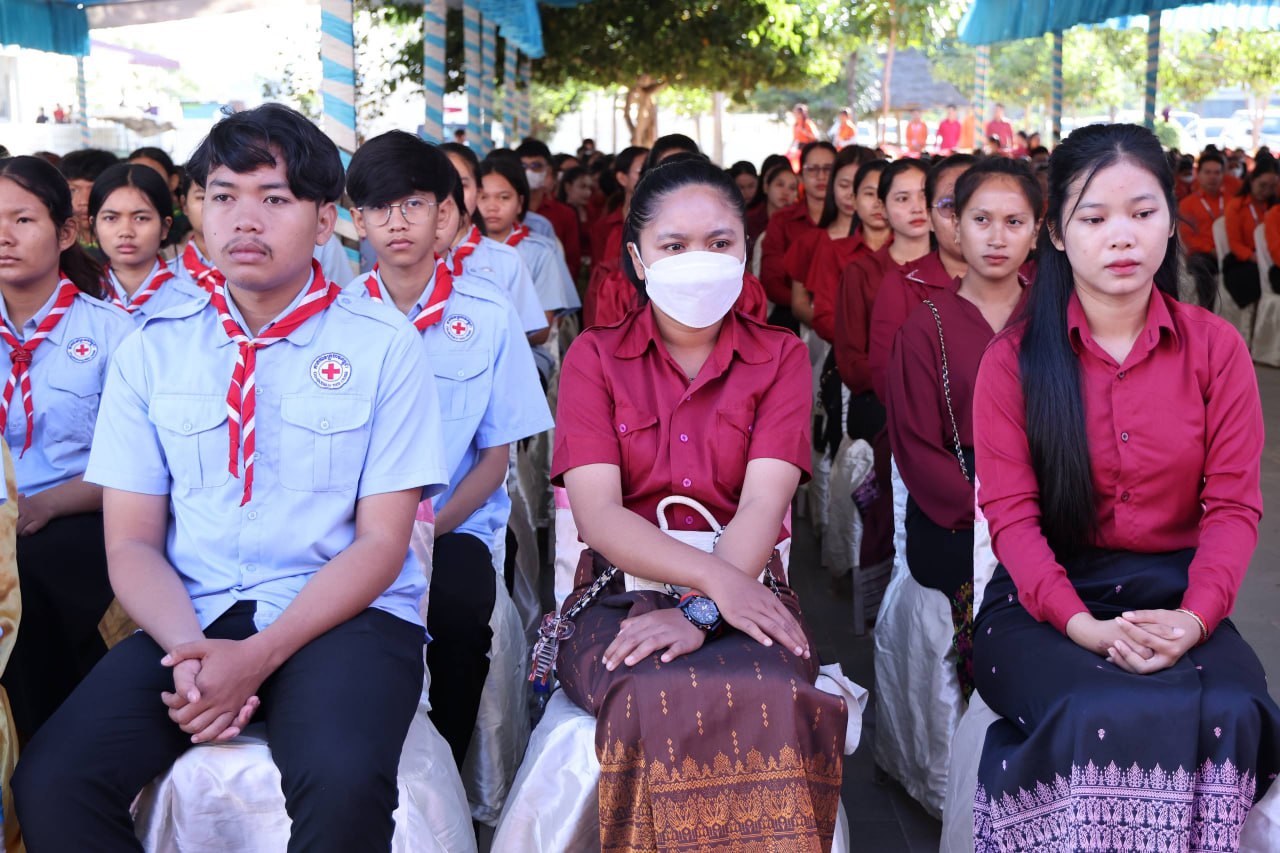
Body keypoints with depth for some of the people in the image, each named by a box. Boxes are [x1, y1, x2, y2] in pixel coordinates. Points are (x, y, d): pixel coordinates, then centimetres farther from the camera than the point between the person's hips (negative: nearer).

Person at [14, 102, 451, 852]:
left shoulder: (385, 346, 1)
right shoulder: (152, 352, 9)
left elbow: (382, 543, -4)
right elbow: (132, 543, 6)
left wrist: (258, 656, -17)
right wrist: (190, 651, -15)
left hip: (342, 616, -2)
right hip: (193, 620, 3)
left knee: (345, 783, -34)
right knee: (52, 783, -23)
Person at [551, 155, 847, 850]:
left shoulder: (781, 358, 11)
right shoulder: (594, 357, 9)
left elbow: (763, 505, -5)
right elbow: (597, 512, -5)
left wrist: (699, 612, -23)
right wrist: (717, 579, -22)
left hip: (744, 592, 1)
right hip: (620, 594, 0)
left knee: (773, 696, -34)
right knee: (659, 697, -35)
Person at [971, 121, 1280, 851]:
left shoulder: (1216, 348, 6)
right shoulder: (1014, 359, 2)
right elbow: (1010, 511, -5)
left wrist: (1195, 619, -18)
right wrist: (1082, 625, -20)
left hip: (1175, 594, 2)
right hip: (1046, 598, -1)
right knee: (1100, 717, -32)